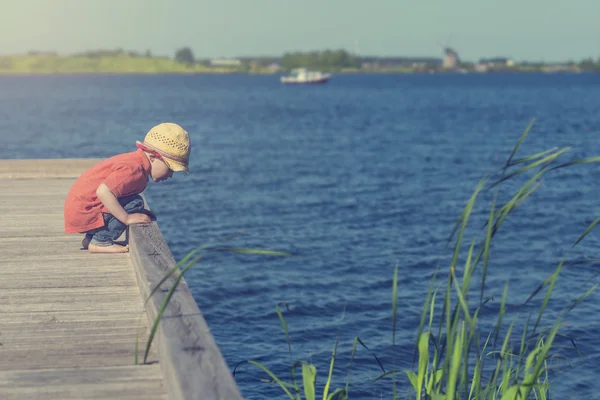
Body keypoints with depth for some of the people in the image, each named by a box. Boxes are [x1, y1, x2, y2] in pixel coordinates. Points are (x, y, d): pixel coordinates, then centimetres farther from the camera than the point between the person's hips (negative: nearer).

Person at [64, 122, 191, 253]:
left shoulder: (134, 160, 7)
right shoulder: (133, 169, -24)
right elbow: (103, 192, -33)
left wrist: (141, 212, 6)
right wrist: (127, 218, -27)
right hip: (82, 212, -10)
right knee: (134, 204, -20)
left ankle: (90, 239, 18)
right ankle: (100, 242, -10)